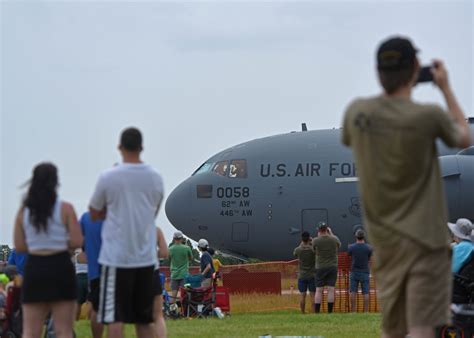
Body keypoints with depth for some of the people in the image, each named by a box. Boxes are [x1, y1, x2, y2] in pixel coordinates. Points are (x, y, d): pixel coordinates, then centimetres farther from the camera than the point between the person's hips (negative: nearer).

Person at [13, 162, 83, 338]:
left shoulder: (23, 211, 3)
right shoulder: (65, 208, -5)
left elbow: (19, 246, 4)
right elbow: (77, 242, -8)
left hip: (34, 268, 2)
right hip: (60, 266, -2)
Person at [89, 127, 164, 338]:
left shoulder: (108, 178, -8)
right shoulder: (155, 178, 4)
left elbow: (94, 214, 5)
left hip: (116, 257, -4)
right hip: (146, 257, 4)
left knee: (115, 318, -3)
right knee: (144, 320, 12)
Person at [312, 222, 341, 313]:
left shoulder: (315, 241, -9)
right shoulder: (334, 239, -5)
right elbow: (339, 245, 19)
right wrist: (331, 234, 26)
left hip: (320, 268, -1)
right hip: (332, 267, 1)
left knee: (319, 290, 2)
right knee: (331, 289, 0)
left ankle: (317, 312, -1)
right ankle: (330, 311, -3)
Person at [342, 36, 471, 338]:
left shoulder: (357, 112, -5)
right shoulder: (428, 116, -16)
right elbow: (464, 139, 5)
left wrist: (390, 88, 18)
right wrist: (446, 88, 12)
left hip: (383, 237, 5)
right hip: (424, 237, -5)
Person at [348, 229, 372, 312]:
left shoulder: (351, 247, -7)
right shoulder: (368, 248, -9)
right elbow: (369, 258, 5)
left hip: (354, 272, 1)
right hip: (365, 272, -1)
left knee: (353, 292, 4)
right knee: (365, 293, 2)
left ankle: (353, 311, 1)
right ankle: (366, 311, -1)